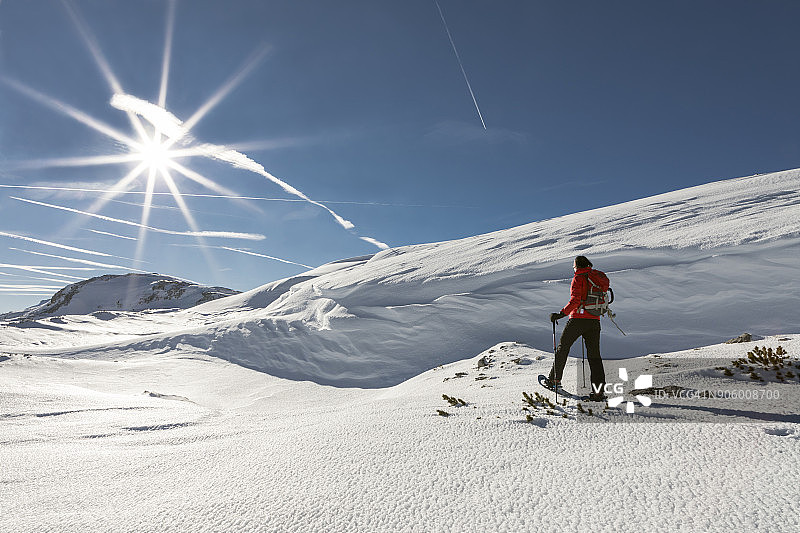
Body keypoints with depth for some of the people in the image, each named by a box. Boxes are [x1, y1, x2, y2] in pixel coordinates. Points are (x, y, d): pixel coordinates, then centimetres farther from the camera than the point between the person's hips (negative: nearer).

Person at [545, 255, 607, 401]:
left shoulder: (578, 279, -8)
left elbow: (575, 301, -20)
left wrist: (561, 314, -20)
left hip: (578, 319, -5)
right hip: (595, 321, 5)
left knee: (563, 347, 12)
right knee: (594, 354, 6)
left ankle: (555, 378, 19)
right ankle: (598, 388, -4)